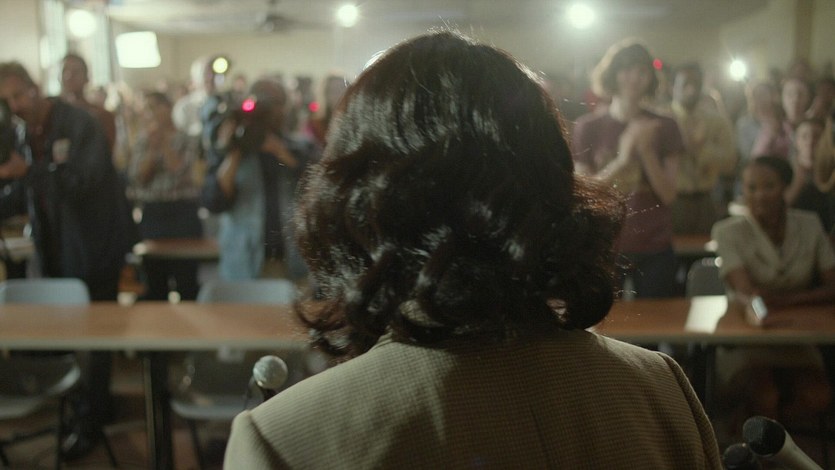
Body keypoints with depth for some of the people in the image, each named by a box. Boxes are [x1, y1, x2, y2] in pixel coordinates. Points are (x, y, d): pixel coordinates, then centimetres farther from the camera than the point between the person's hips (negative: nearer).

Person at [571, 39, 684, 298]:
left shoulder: (664, 127, 4)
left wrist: (646, 151, -15)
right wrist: (621, 160, -17)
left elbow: (668, 195, -2)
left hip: (655, 250, 2)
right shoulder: (588, 127, 0)